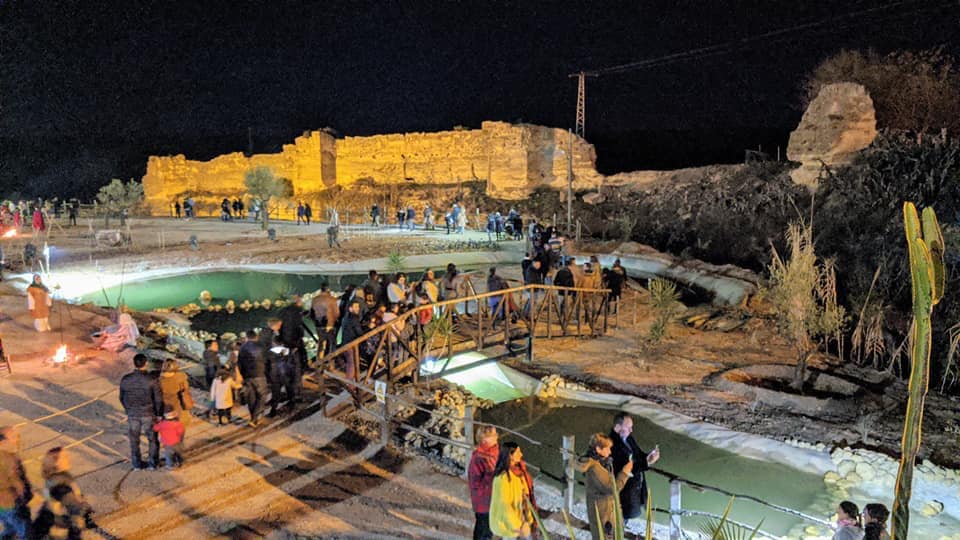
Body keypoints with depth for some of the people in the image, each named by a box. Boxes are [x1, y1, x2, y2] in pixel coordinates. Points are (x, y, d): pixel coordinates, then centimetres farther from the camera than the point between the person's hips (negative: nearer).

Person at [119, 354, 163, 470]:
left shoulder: (125, 380, -13)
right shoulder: (151, 380, -21)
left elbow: (122, 398, 1)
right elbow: (158, 400, -13)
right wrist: (158, 414, 3)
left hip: (132, 414, 2)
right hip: (149, 414, -2)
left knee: (134, 440, 20)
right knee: (152, 439, 18)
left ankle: (136, 464, 32)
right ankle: (152, 464, 26)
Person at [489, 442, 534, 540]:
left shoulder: (516, 471, -1)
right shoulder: (503, 477, -26)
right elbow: (504, 505, -25)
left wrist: (528, 519, 10)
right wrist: (519, 526, -21)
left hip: (520, 519, 8)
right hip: (508, 523, -8)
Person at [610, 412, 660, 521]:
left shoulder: (628, 438, 2)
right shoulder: (613, 445, -27)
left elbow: (639, 454, 11)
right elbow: (625, 469, -29)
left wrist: (649, 457, -11)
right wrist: (646, 463, -31)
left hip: (636, 486, 9)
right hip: (624, 490, -9)